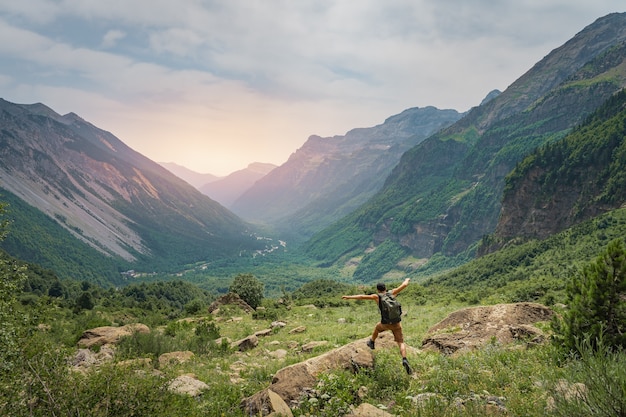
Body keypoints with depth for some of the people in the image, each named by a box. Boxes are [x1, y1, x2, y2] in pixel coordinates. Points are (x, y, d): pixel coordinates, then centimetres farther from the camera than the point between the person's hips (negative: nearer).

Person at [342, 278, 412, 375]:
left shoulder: (377, 296, -3)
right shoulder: (392, 293, 2)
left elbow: (362, 296, -8)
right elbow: (404, 285, 7)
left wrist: (349, 297, -4)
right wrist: (407, 280, 30)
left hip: (385, 324, 0)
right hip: (396, 323, 1)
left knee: (377, 327, 34)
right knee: (401, 342, 2)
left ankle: (372, 343, 54)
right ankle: (404, 360, -21)